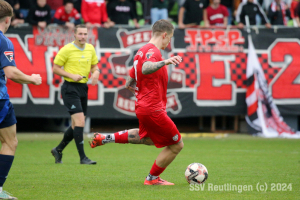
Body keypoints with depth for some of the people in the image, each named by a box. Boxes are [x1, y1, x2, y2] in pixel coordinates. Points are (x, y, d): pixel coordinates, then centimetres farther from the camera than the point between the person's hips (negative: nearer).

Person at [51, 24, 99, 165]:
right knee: (80, 121, -16)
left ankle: (58, 150, 29)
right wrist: (72, 75, -18)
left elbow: (94, 66, 19)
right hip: (70, 88, -7)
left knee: (76, 125, 10)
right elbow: (55, 68, -5)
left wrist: (95, 73, -4)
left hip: (83, 88, 7)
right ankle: (82, 157, -14)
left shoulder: (90, 49, 9)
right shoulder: (67, 49, -9)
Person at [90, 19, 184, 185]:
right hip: (153, 109, -10)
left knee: (148, 138, 33)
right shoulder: (153, 51, -16)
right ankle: (152, 179, 18)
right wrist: (165, 62, -52)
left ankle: (107, 138, 26)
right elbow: (145, 69, -40)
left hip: (143, 106, 10)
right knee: (176, 145, 3)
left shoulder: (142, 51, 13)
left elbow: (129, 83, 19)